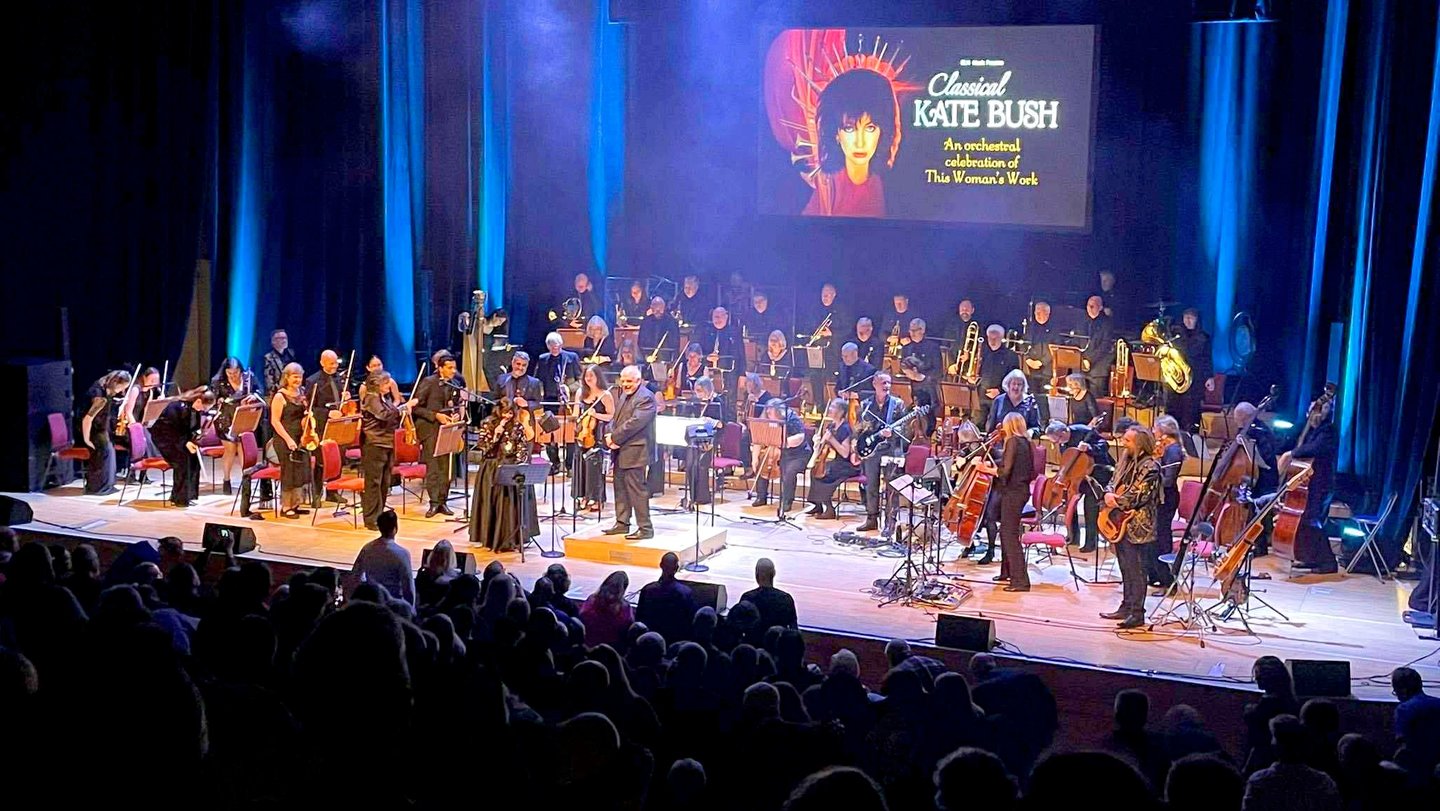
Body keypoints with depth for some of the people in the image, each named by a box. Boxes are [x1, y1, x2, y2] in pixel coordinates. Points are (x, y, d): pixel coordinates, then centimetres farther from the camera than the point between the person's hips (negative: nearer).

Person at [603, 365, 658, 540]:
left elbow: (635, 422, -21)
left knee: (636, 489, -8)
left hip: (635, 451, -9)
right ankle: (622, 524, 25)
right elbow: (614, 418, 18)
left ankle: (645, 528, -3)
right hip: (620, 450, 9)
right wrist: (610, 436, -2)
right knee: (620, 487, 15)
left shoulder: (646, 398, -13)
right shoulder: (620, 395, 17)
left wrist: (615, 437, -16)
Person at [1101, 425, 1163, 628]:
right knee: (1126, 569, 15)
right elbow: (1114, 485, 17)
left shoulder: (1149, 466, -15)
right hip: (1120, 524, 9)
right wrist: (1108, 494, -5)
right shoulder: (1128, 462, 14)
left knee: (1135, 570, -6)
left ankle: (1137, 613, -2)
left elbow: (1138, 496, -20)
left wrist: (1115, 499, -8)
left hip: (1137, 527, -9)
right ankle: (1127, 607, 24)